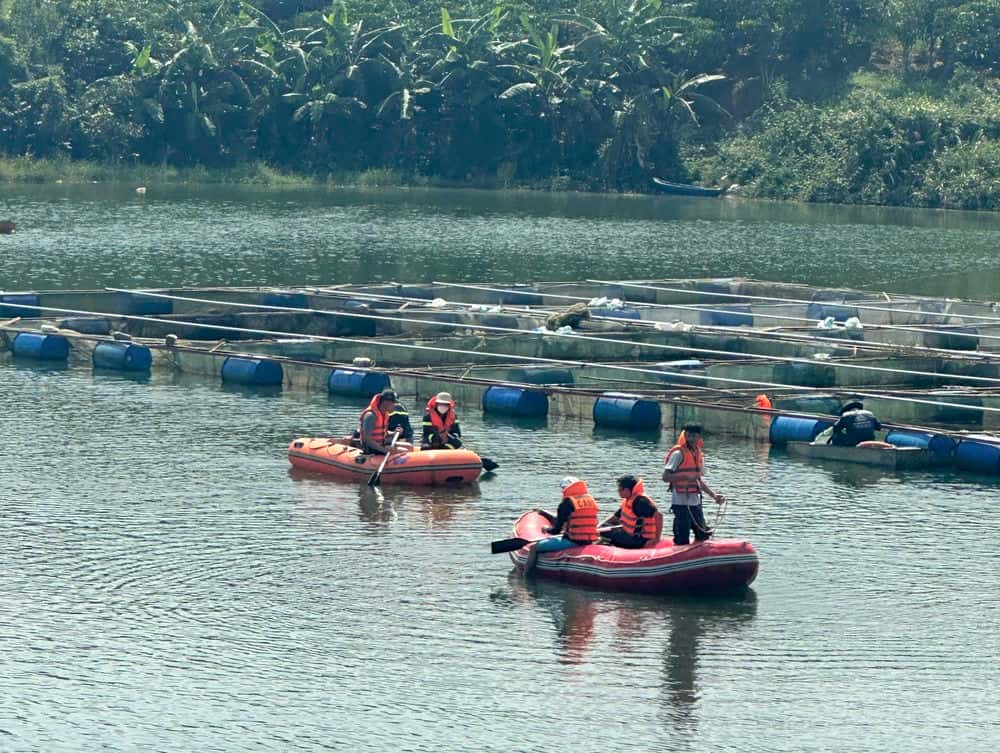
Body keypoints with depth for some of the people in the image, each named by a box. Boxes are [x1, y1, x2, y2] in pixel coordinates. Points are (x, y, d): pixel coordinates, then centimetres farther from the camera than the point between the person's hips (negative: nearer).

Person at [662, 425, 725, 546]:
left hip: (695, 502, 8)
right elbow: (665, 477, -16)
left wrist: (714, 495, 11)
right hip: (681, 503, -8)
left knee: (703, 535, 10)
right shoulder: (678, 453, -9)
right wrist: (686, 477, -27)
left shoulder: (699, 454, 14)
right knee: (682, 540, -7)